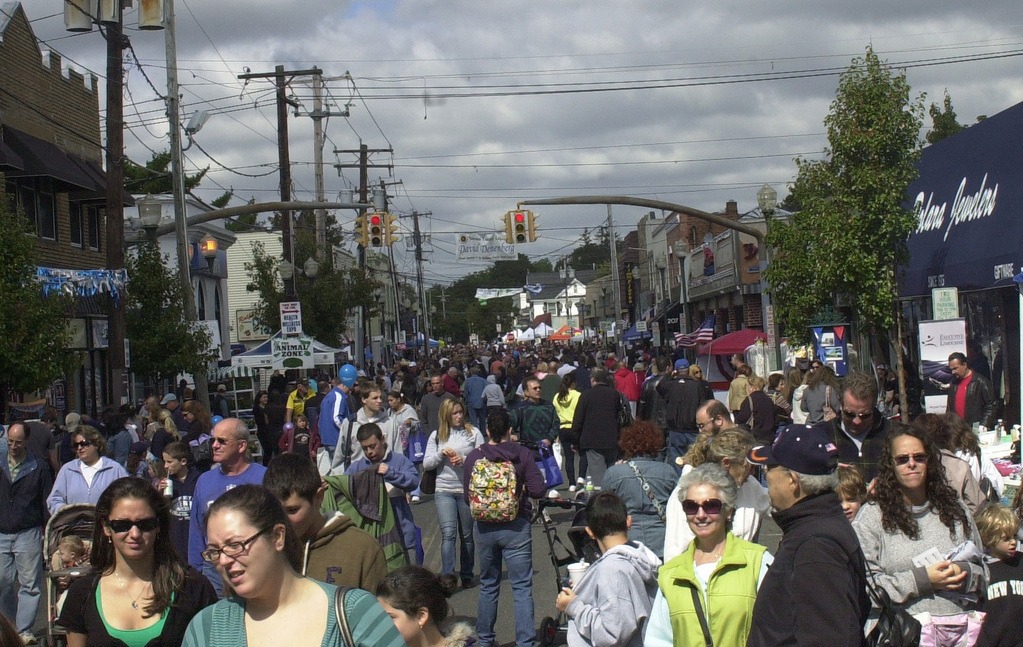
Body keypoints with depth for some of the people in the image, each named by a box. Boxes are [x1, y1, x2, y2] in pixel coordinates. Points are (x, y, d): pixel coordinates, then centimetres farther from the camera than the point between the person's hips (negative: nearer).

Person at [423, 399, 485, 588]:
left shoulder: (473, 432, 3)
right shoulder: (436, 436, 9)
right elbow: (426, 464, 7)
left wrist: (464, 460, -15)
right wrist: (442, 453, -9)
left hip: (468, 489, 0)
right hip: (444, 490, 0)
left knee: (467, 535, 8)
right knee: (448, 533, -13)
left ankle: (467, 575, 19)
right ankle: (447, 574, -20)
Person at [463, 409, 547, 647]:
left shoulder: (474, 457, -3)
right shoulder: (522, 454, -7)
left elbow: (468, 497, -1)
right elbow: (538, 490, -12)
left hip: (484, 527, 3)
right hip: (516, 527, -2)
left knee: (488, 585, 17)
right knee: (522, 587, 0)